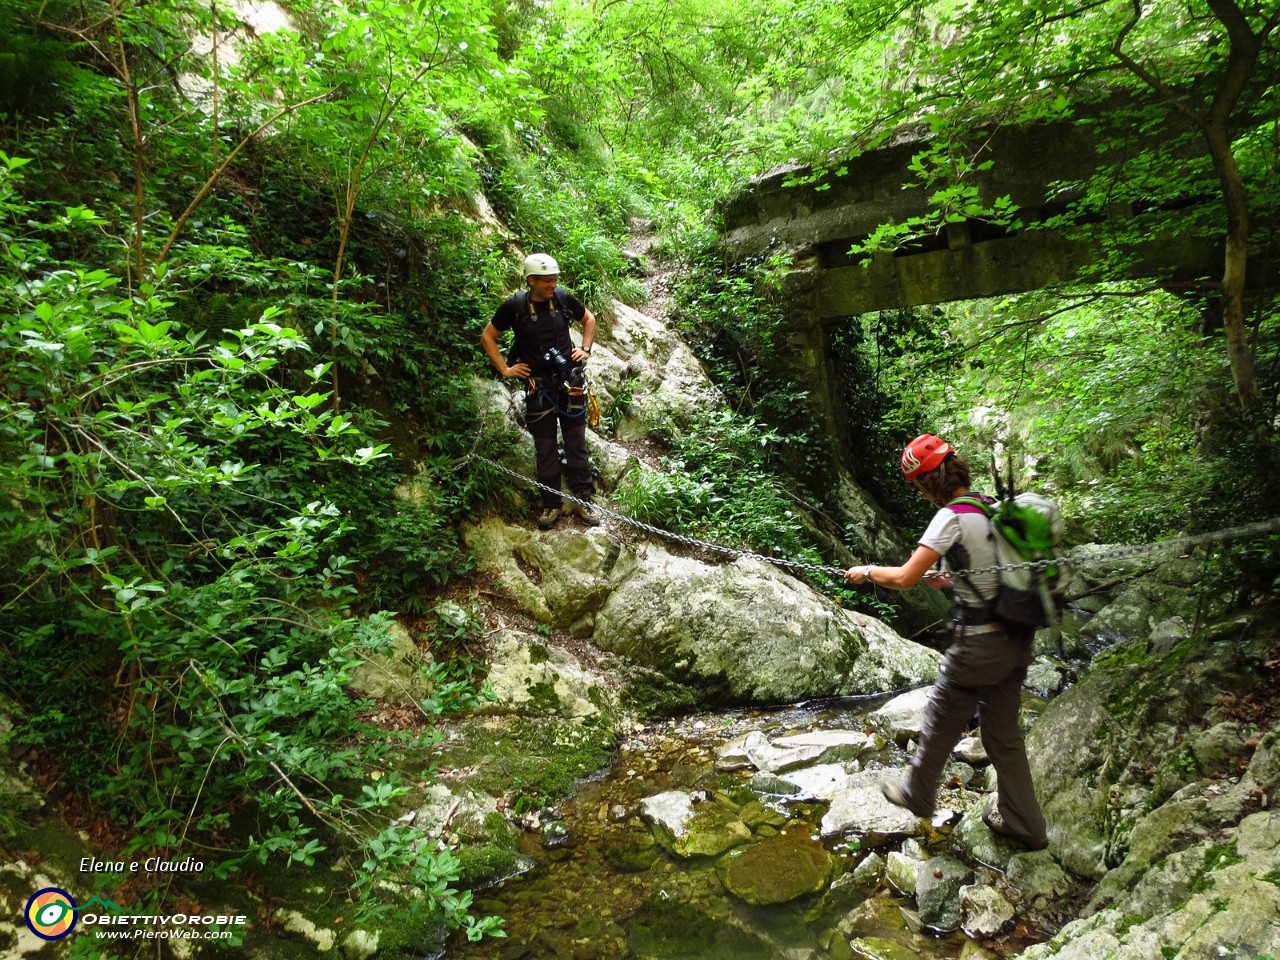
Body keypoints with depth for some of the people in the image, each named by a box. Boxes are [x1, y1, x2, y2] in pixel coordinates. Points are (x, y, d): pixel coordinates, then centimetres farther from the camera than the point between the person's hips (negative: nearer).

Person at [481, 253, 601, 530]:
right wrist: (504, 369, -3)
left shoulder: (563, 298, -4)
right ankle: (552, 505, 17)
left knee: (576, 443, 7)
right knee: (545, 448, 6)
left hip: (570, 381, 1)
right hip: (538, 387, -1)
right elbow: (487, 337, 3)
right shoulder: (514, 305, -9)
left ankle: (582, 499, 18)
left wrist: (586, 349, 5)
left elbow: (589, 319, 16)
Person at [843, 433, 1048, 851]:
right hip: (1017, 638, 8)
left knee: (941, 721, 15)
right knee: (1003, 731, 20)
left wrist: (866, 571, -3)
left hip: (979, 643, -7)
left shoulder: (951, 517, -18)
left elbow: (904, 578, -20)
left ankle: (917, 795, 35)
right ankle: (1023, 822, 31)